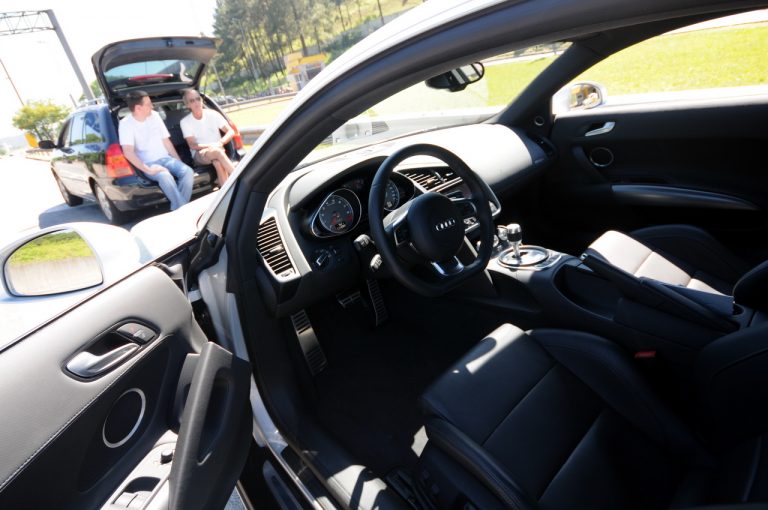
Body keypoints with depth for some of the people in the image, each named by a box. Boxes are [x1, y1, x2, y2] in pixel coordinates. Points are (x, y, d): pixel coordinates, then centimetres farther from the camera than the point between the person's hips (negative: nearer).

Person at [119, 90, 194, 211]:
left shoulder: (154, 115, 7)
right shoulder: (126, 124, -9)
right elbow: (128, 152, -19)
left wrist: (179, 162, 7)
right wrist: (147, 170, -27)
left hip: (166, 158, 5)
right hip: (149, 163, -5)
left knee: (188, 171, -25)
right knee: (165, 176, -38)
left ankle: (178, 210, -23)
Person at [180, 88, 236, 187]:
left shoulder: (212, 114, 2)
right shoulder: (185, 121, -1)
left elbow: (231, 132, -1)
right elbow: (192, 145, -6)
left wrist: (220, 143, -19)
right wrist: (210, 145, -22)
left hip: (217, 151, 1)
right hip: (199, 154, -1)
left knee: (218, 162, -37)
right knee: (217, 152, -36)